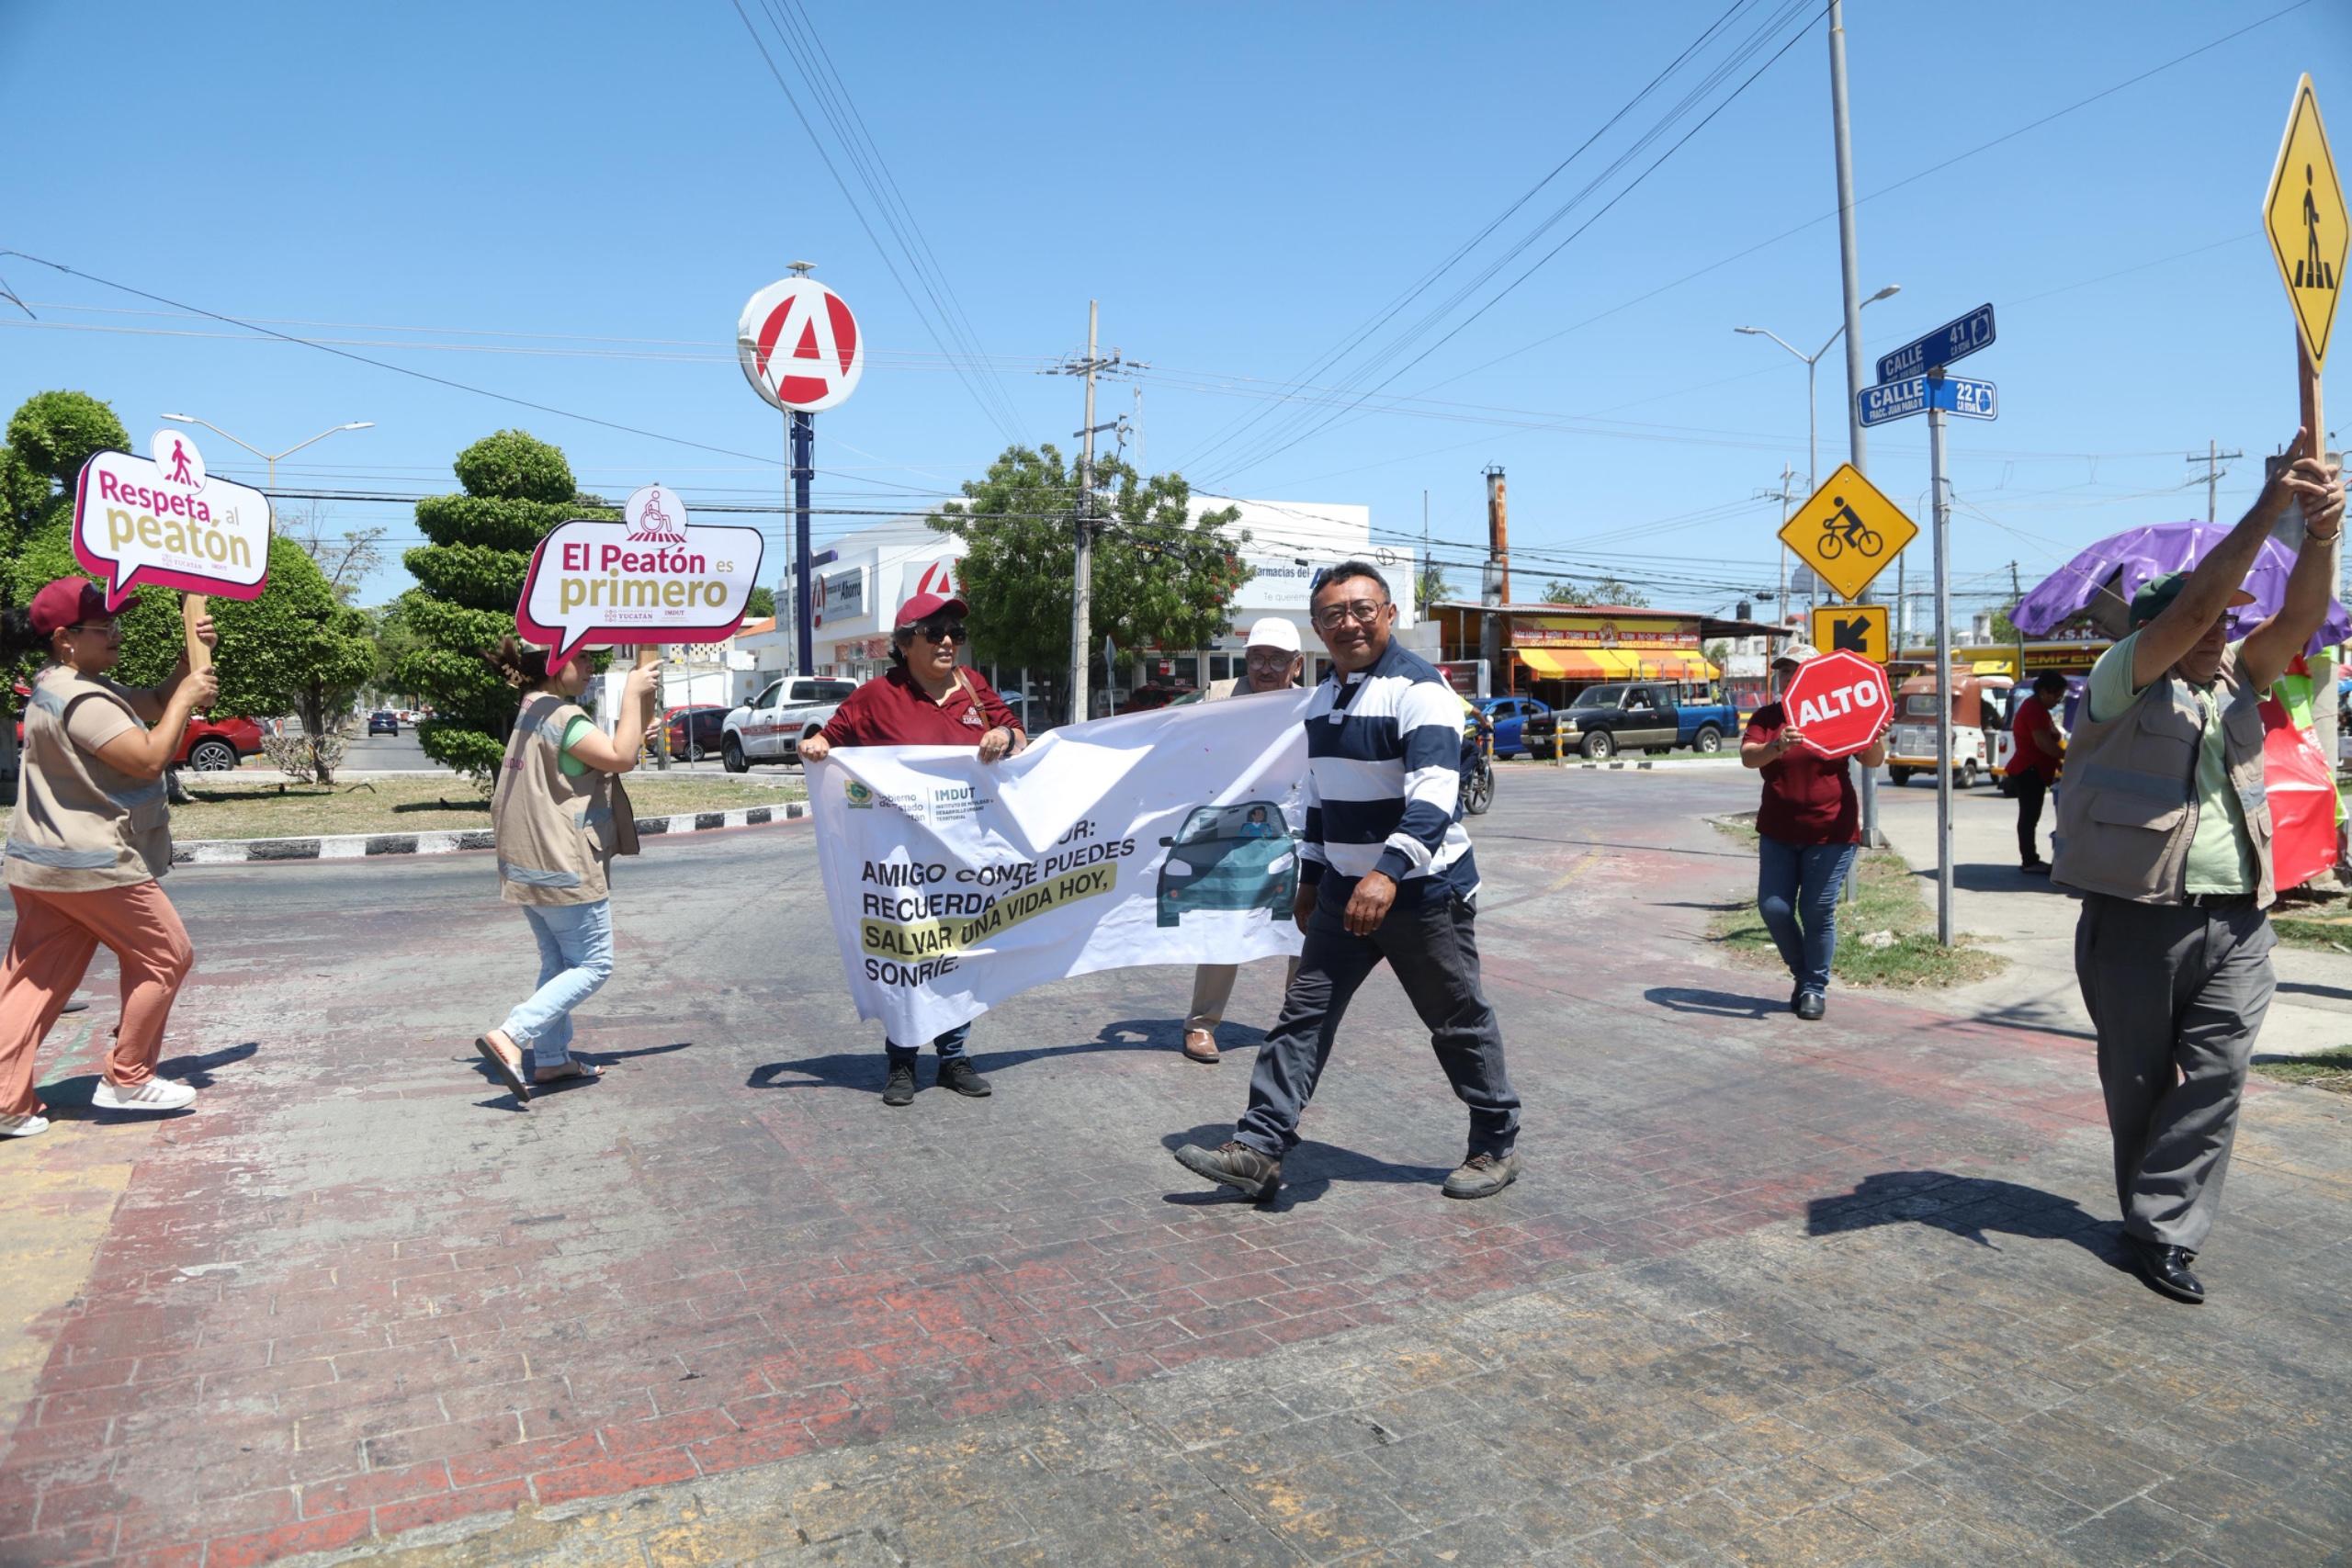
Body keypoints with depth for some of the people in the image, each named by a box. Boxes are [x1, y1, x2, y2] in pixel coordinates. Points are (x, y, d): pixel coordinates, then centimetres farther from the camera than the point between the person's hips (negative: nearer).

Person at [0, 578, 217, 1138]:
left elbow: (157, 704, 19)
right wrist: (188, 697, -15)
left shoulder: (77, 687, 13)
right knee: (164, 957, 5)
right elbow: (150, 758, -25)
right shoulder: (81, 700, -20)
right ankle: (127, 1080, 12)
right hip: (93, 865, -10)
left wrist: (191, 658, 4)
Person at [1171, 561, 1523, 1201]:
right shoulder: (1322, 698, 10)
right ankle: (1259, 1150, 6)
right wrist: (1310, 879, 21)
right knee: (1303, 1014, 3)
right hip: (1344, 894, 7)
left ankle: (1497, 1145, 27)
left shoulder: (1418, 690, -16)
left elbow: (1433, 795, -27)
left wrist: (1388, 873, -39)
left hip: (1425, 893, -7)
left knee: (1460, 1023, 8)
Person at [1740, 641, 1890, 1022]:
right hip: (1778, 833, 3)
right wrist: (1775, 747, -36)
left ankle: (1815, 987, 15)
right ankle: (1803, 974, 24)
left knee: (1818, 913, -2)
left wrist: (1877, 737, -27)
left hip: (1830, 833, -2)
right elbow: (1748, 757, -14)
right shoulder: (1766, 717, 4)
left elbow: (1873, 761, -4)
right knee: (1773, 908, 1)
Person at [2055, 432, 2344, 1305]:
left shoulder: (2237, 683, 14)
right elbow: (2192, 606, -16)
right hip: (2138, 918, -4)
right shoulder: (2123, 681, -3)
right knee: (2140, 1081, 7)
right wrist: (2269, 507, -19)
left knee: (2214, 1079, -2)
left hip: (2238, 923, 5)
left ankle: (2162, 1232, 5)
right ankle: (2154, 1215, 25)